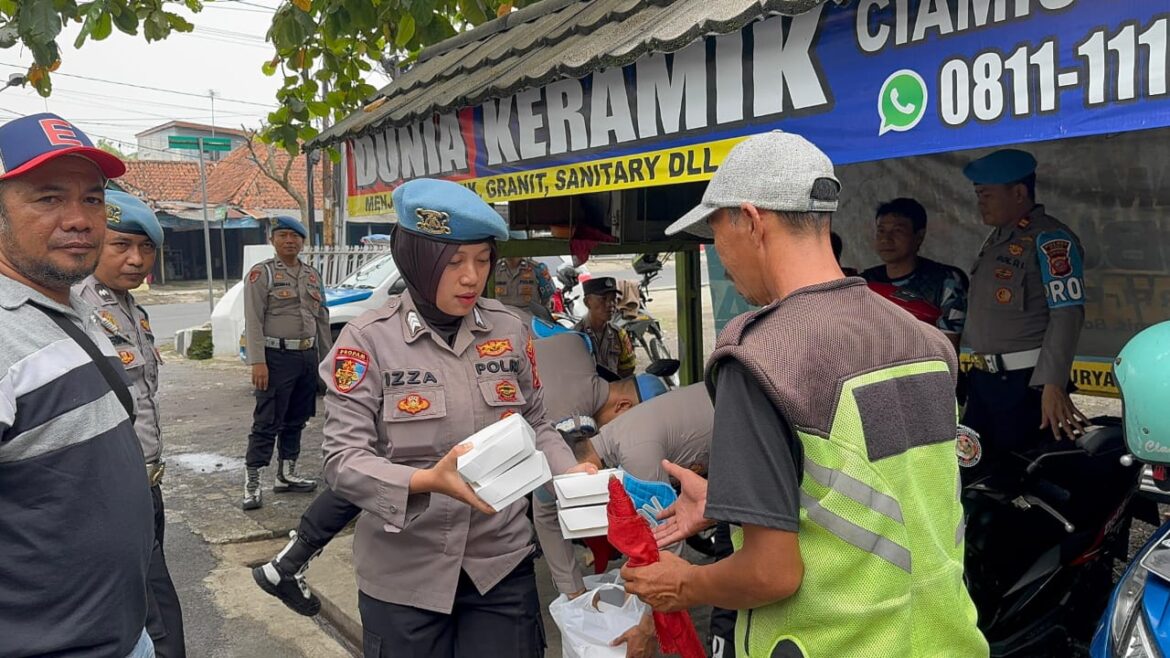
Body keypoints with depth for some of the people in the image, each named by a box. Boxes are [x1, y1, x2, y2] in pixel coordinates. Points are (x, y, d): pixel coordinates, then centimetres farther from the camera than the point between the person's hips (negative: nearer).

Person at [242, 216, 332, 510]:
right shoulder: (262, 274, -5)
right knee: (267, 422, -5)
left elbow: (322, 319, 18)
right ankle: (252, 484, 0)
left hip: (308, 356, 6)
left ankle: (286, 475, 25)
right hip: (277, 356, -6)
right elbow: (253, 321, -11)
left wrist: (327, 358, 14)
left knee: (296, 420, 14)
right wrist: (258, 362, -19)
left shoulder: (313, 275, 14)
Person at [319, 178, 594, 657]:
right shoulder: (368, 340, -11)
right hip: (404, 575, -2)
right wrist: (428, 481, -29)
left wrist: (569, 471, -9)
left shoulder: (509, 330, -1)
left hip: (502, 563, 3)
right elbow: (342, 460, -14)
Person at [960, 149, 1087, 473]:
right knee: (971, 473, 12)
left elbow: (1068, 314, -19)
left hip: (1025, 382, -9)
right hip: (983, 380, 9)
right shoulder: (996, 238, 16)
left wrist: (1053, 385, -26)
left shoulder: (1050, 239, -12)